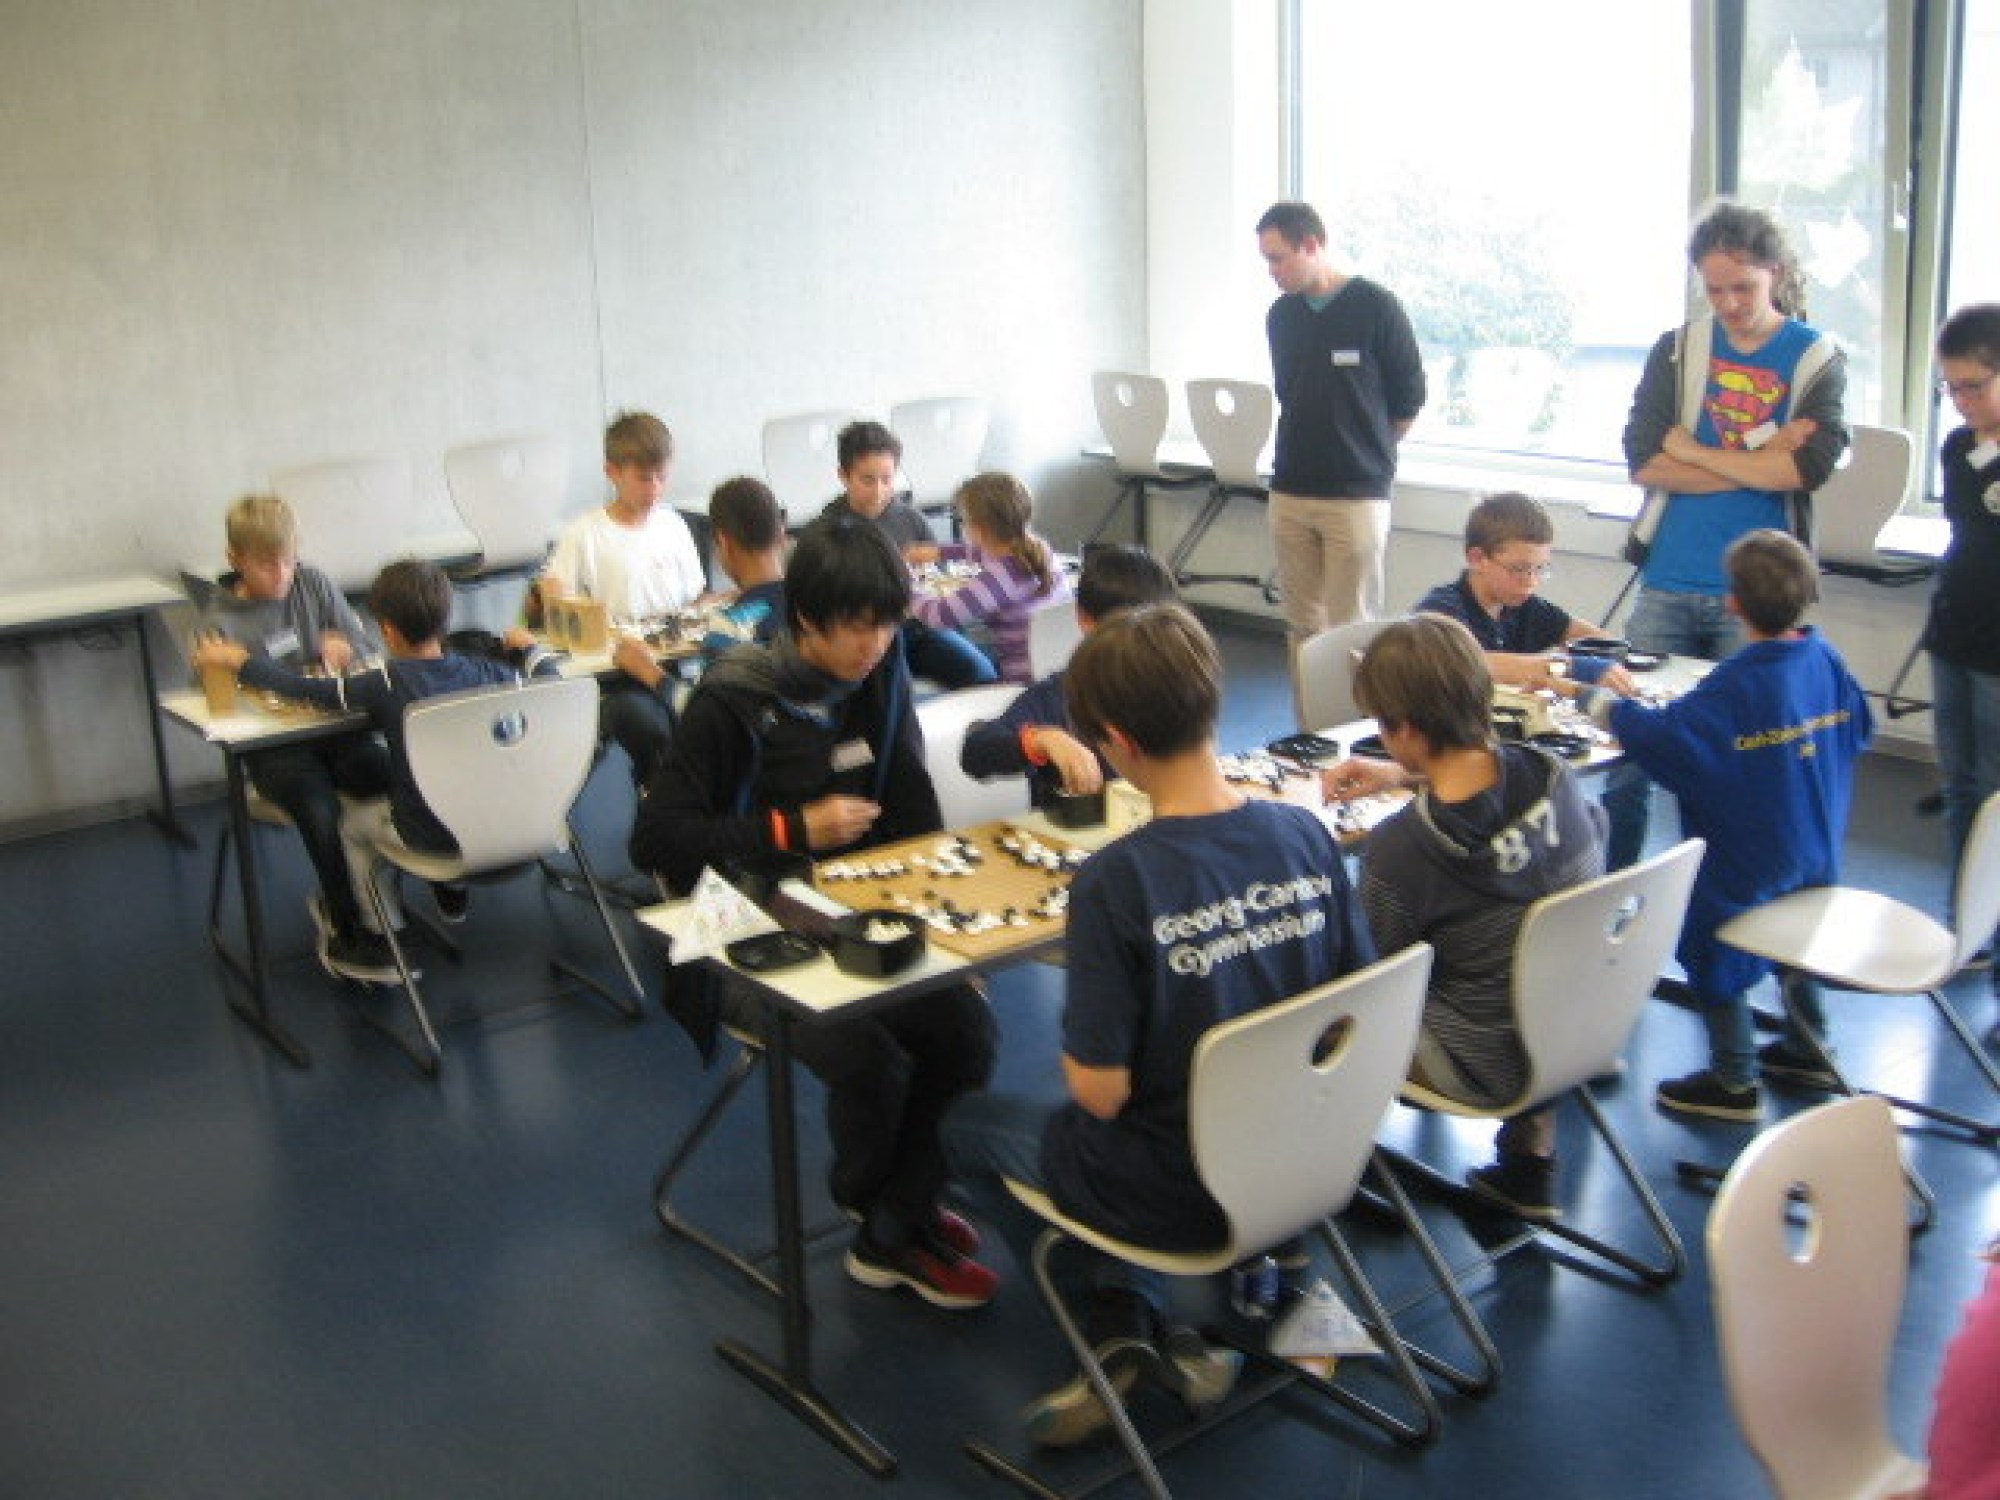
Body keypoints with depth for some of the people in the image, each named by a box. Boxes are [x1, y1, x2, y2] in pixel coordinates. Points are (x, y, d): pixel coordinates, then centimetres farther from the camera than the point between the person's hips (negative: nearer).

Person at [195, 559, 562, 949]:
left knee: (352, 823, 24)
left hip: (431, 835, -4)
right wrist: (530, 646, 28)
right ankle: (453, 896, 48)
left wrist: (237, 660, 4)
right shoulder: (484, 671, -9)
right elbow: (548, 679, 6)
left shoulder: (387, 683, -18)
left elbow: (305, 690, -10)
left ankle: (387, 941, 26)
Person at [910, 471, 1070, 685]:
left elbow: (940, 616, -25)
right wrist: (940, 552, 35)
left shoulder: (1003, 574, -23)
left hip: (1029, 683, -8)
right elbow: (993, 549, 29)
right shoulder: (1035, 546, 4)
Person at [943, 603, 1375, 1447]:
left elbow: (1100, 1093, -22)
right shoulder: (1306, 836, -11)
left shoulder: (1115, 882, -28)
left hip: (1180, 1195, -5)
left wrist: (1077, 1049, -1)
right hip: (1306, 1165, 6)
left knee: (969, 1124, 21)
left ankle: (1121, 1322, 14)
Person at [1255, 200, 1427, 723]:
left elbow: (1408, 400, 2)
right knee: (1302, 627, 8)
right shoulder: (1281, 316, 9)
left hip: (1357, 496, -5)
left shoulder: (1376, 308, -7)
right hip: (1289, 493, 5)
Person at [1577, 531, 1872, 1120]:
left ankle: (1735, 1081, 16)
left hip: (1745, 858, -8)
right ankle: (1807, 1049, 41)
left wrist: (1598, 700, -20)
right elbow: (1859, 728, 8)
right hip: (1814, 847, 8)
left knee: (1715, 954, 7)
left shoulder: (1735, 685, -29)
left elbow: (1660, 737, -34)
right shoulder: (1826, 659, -7)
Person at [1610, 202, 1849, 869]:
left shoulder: (1818, 359, 3)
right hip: (1667, 586, 1)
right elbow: (1643, 463, -6)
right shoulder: (1676, 350, 6)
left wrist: (1692, 450, -8)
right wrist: (1758, 459, -10)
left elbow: (1808, 467, -13)